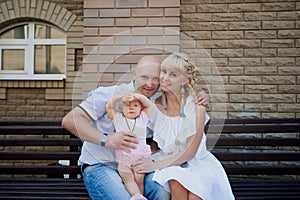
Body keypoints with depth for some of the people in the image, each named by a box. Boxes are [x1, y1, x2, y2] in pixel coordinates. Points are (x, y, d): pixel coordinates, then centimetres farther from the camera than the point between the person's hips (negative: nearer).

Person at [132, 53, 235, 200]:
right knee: (176, 183, -31)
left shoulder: (196, 106, -13)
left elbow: (190, 152, -14)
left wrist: (155, 165, -20)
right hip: (168, 165, 2)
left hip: (195, 163, -1)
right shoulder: (154, 106, -7)